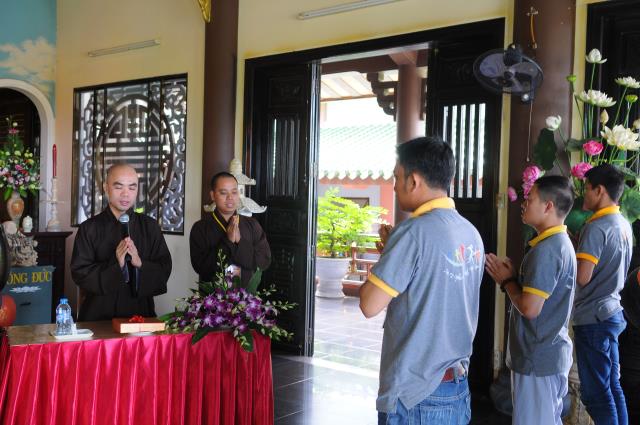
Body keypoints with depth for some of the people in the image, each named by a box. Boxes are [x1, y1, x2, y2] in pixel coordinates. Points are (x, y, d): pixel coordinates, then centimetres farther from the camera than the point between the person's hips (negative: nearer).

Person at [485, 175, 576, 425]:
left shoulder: (546, 249, -21)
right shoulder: (561, 242, 11)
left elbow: (529, 307, -25)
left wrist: (506, 281, -10)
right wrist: (513, 276, 3)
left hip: (538, 359, -10)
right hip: (551, 353, 10)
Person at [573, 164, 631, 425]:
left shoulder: (596, 227, -17)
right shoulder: (624, 225, 10)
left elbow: (582, 277, -22)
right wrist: (580, 251, 13)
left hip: (593, 318, -9)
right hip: (611, 312, 9)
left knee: (595, 393, -1)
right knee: (612, 387, 16)